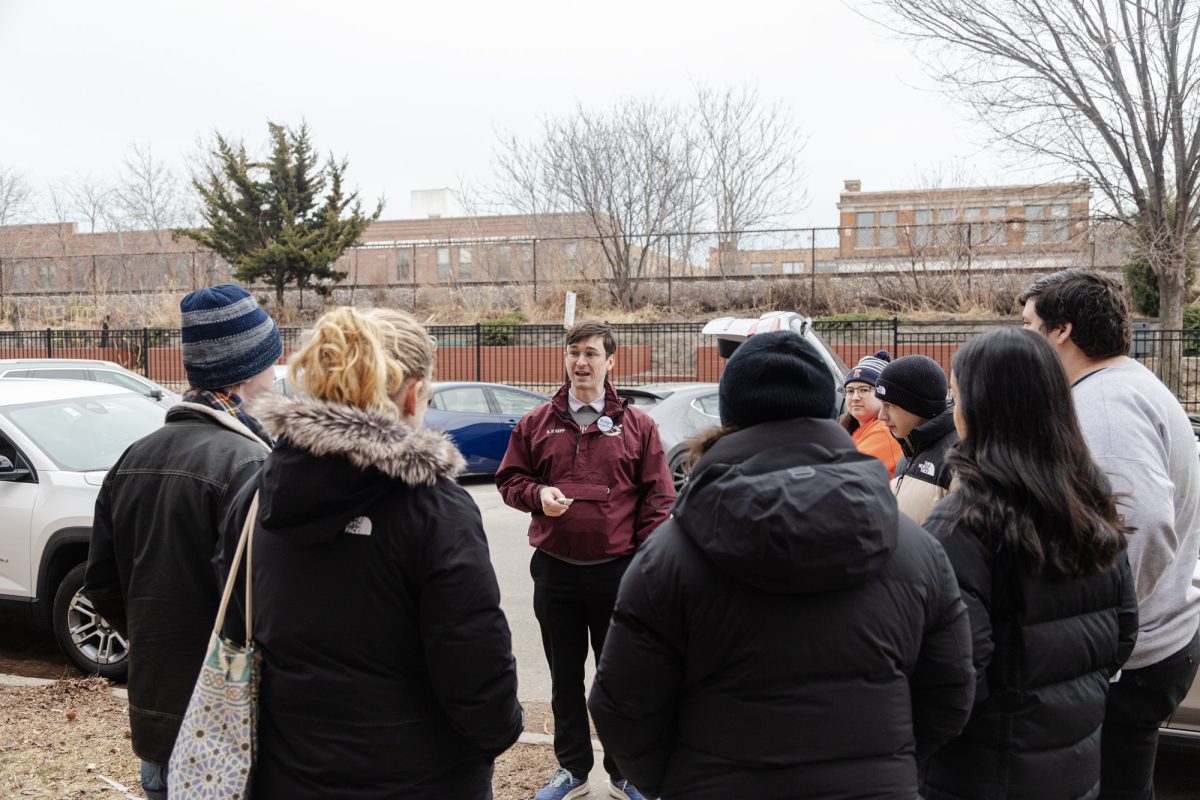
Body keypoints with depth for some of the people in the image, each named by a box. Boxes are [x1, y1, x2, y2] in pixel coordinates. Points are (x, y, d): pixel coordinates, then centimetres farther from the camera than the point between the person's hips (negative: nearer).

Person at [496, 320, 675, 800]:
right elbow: (509, 478, 9)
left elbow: (659, 496, -2)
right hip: (554, 570, 2)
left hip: (618, 571, -2)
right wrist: (537, 494, -12)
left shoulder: (637, 426, -1)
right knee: (565, 677, 15)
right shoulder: (536, 423, 4)